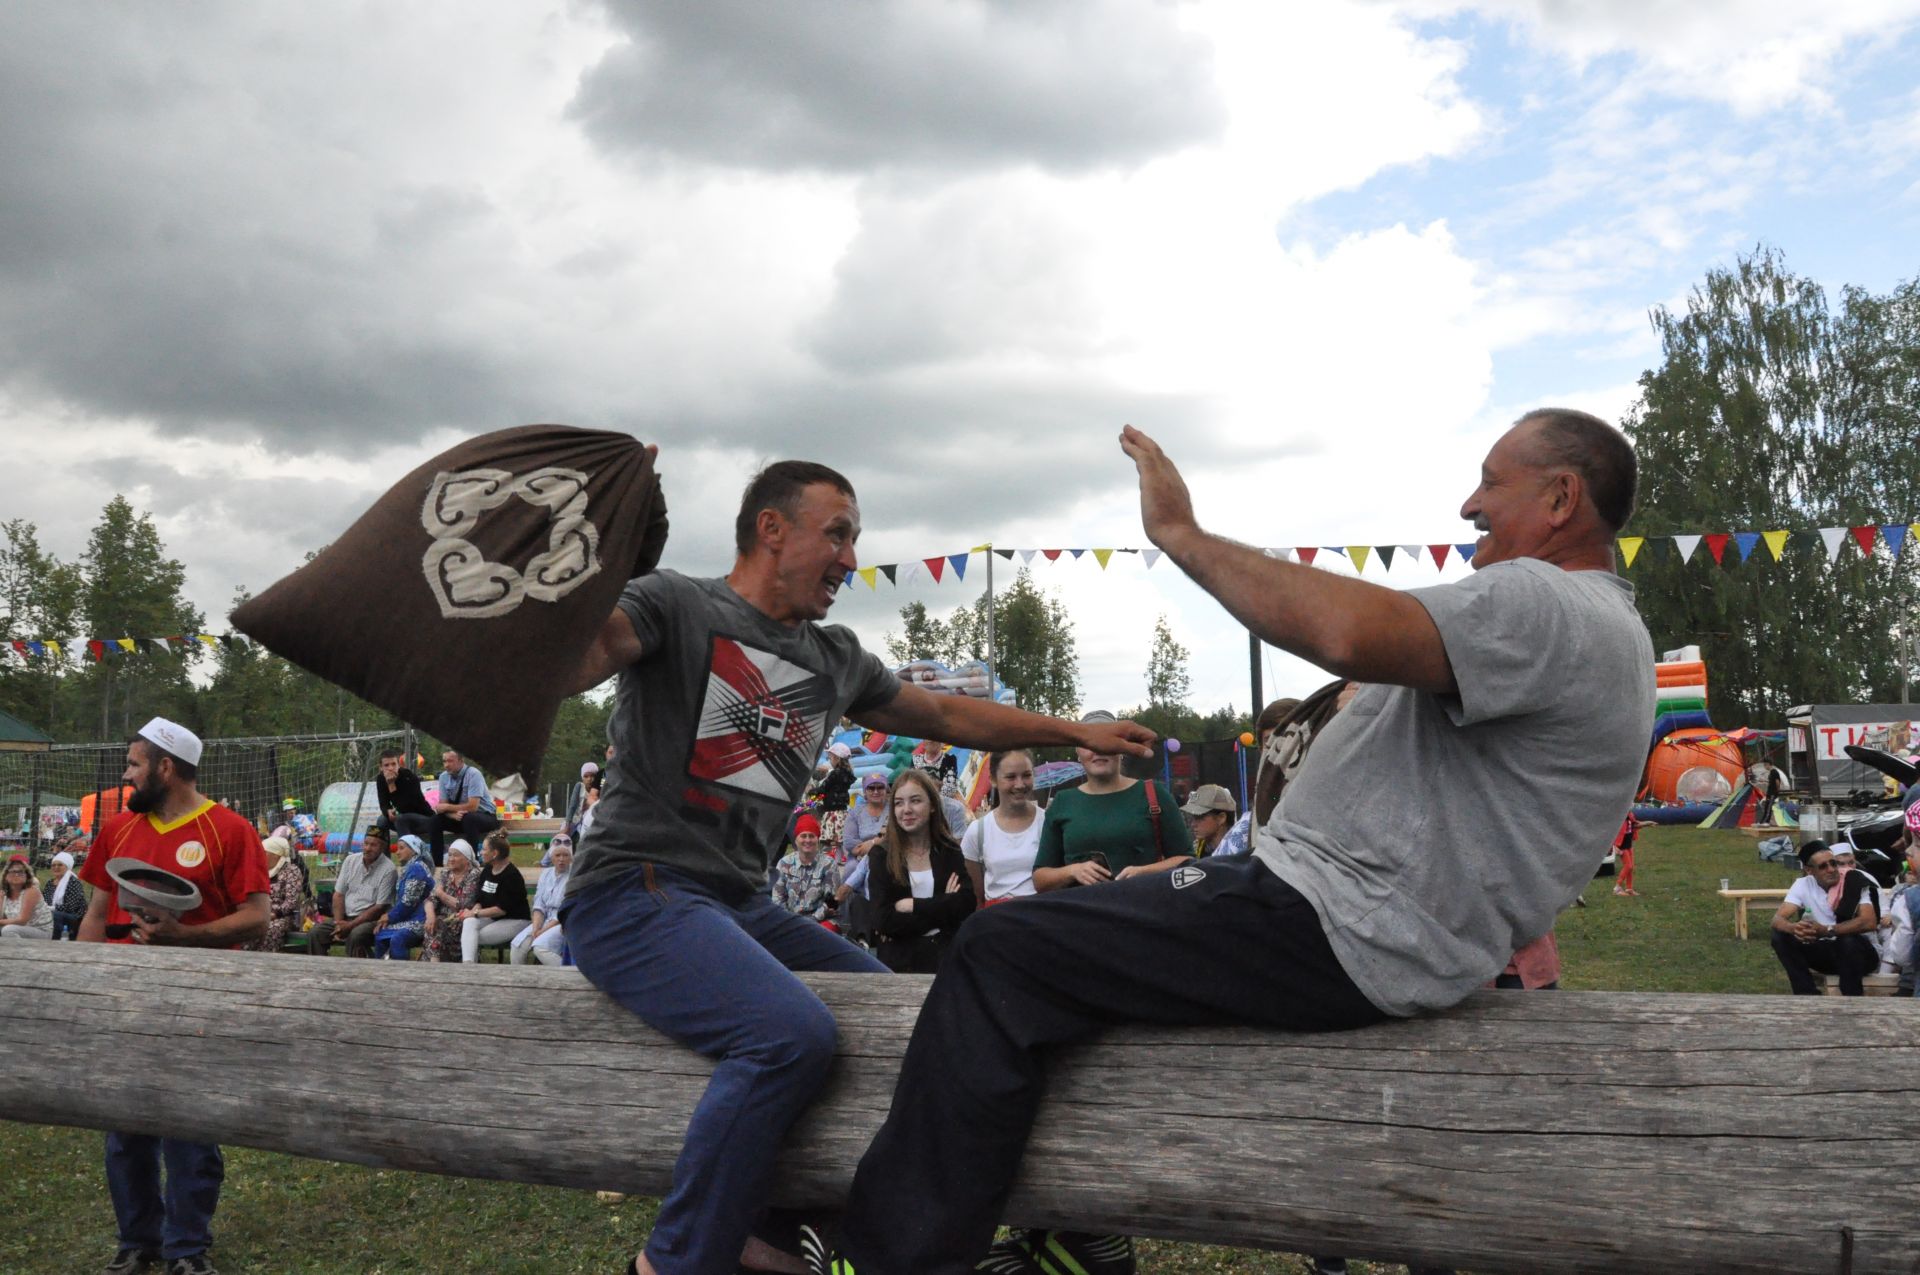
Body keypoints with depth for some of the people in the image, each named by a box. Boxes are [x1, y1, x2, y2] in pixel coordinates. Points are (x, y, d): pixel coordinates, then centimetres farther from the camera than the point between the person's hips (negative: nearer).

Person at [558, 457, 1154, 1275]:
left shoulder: (835, 659, 16)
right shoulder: (676, 605, -5)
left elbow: (945, 715, 27)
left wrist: (1077, 733, 29)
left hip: (740, 904, 9)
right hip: (636, 893, -8)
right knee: (792, 1031, -30)